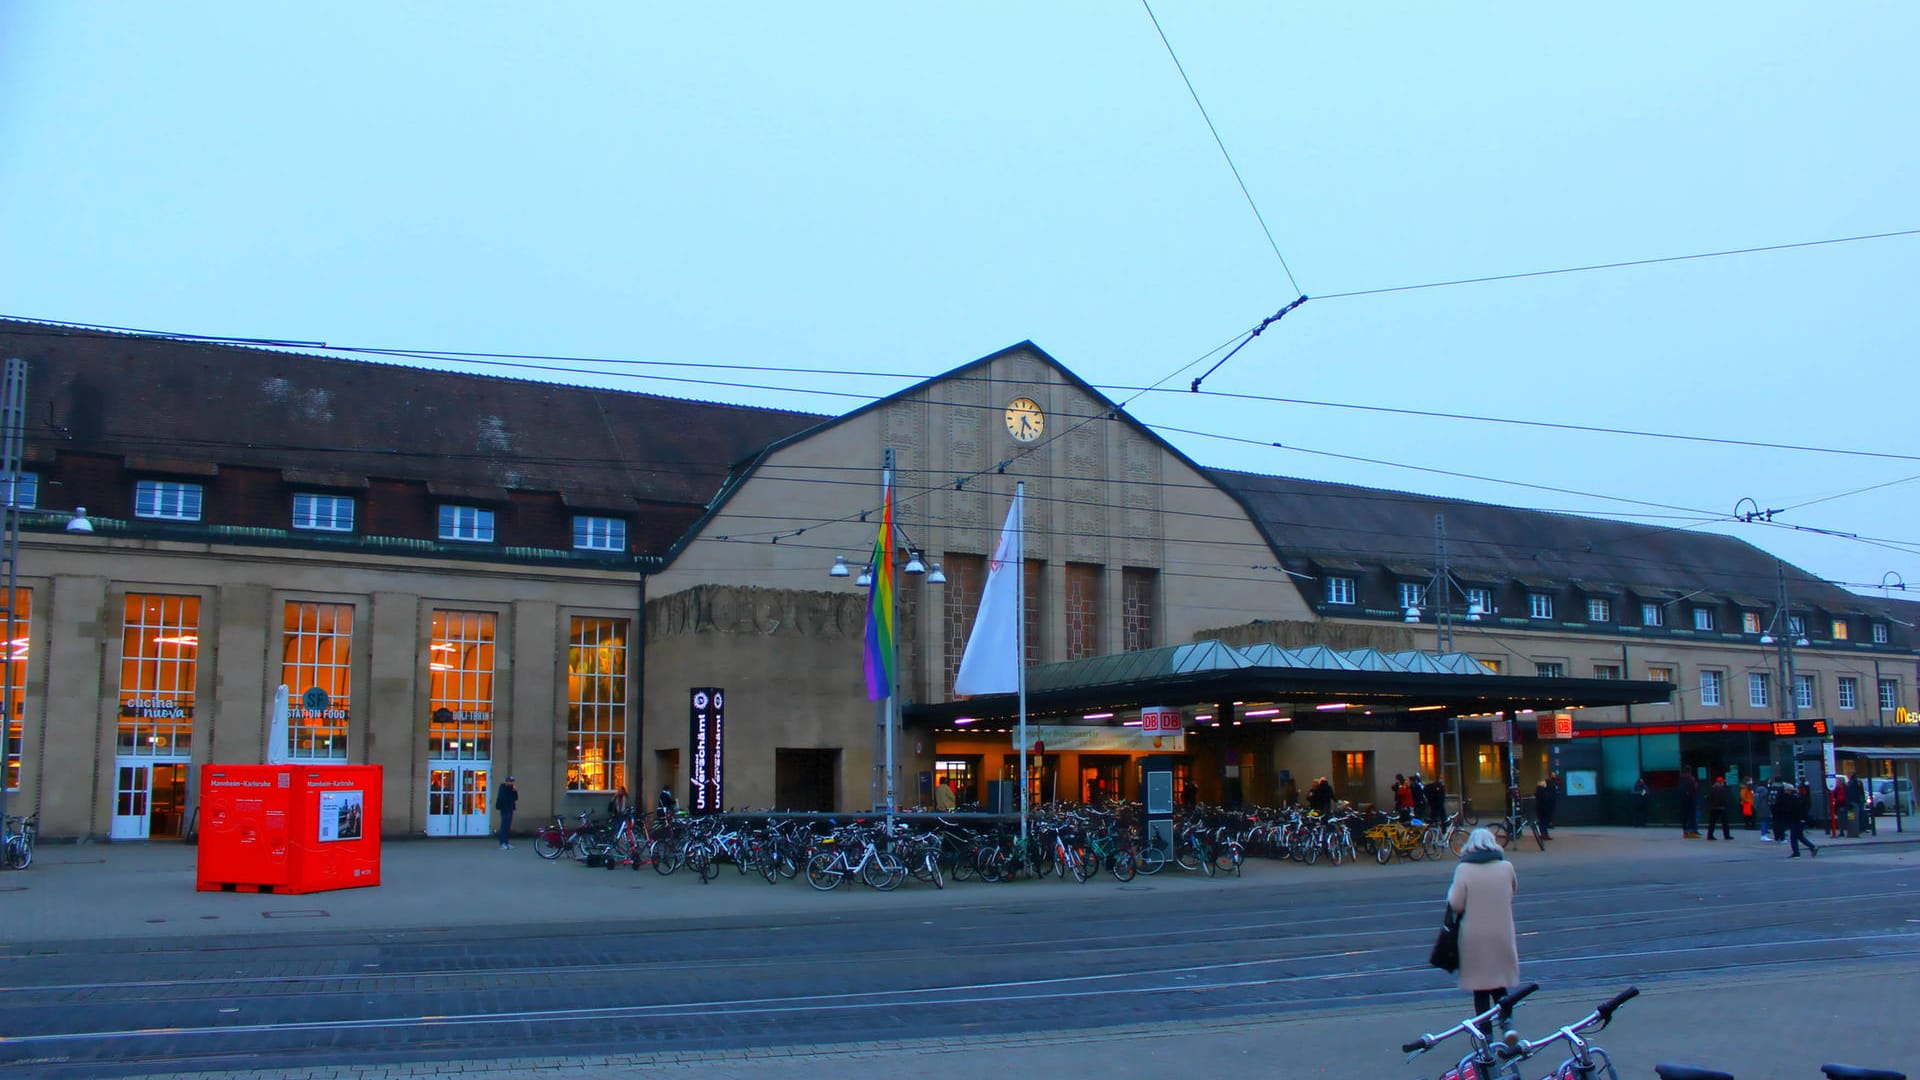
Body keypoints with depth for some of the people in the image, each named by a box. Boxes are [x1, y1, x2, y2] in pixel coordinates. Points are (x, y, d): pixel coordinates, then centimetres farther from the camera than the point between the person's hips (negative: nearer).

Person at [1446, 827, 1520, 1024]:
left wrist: (1452, 890, 6)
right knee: (1499, 982, 19)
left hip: (1475, 936, -2)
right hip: (1501, 934, 2)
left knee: (1480, 988, 8)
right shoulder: (1506, 867, -3)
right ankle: (1505, 1016, 1)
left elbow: (1455, 904, -11)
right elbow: (1514, 889, 16)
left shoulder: (1464, 869, -11)